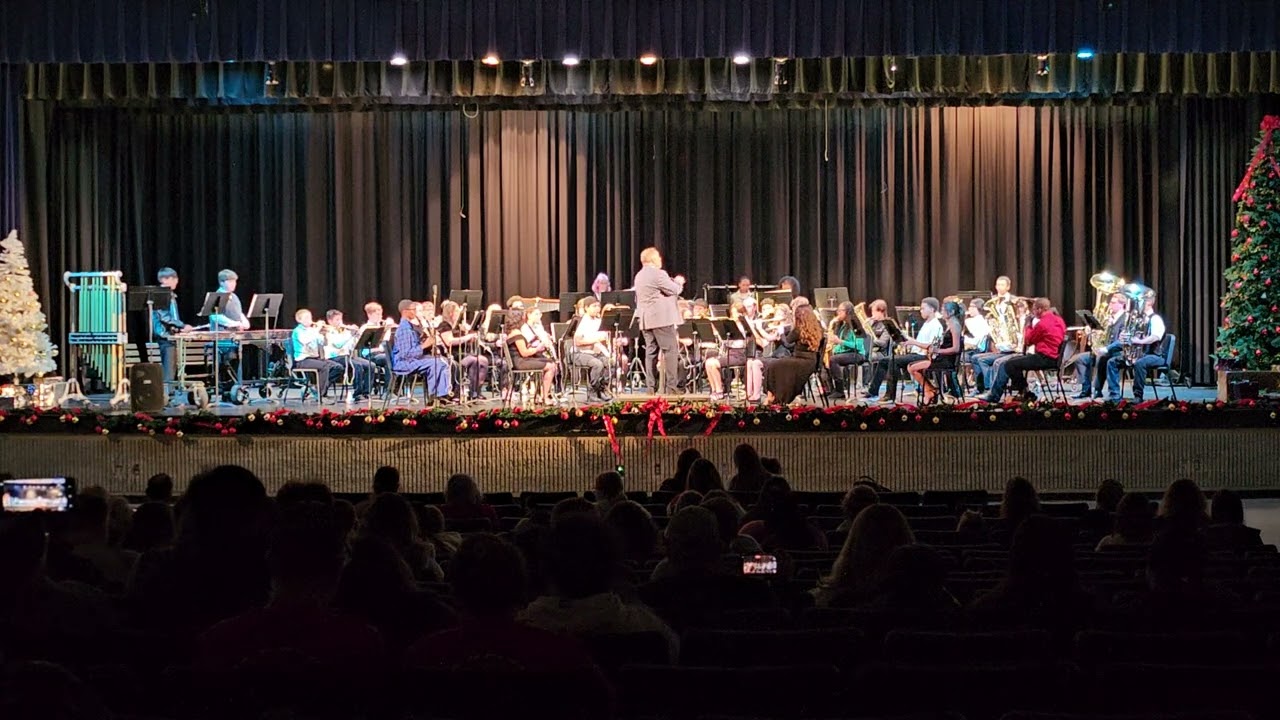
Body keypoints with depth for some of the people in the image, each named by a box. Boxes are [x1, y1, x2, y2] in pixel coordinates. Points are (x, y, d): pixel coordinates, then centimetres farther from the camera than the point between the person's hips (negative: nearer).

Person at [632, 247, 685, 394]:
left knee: (651, 352, 7)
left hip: (645, 320, 9)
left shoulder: (639, 276, 16)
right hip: (662, 318, -8)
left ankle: (652, 387, 6)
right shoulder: (658, 274, -12)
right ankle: (671, 387, -11)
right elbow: (674, 290, -12)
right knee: (671, 350, -6)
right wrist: (678, 282, 11)